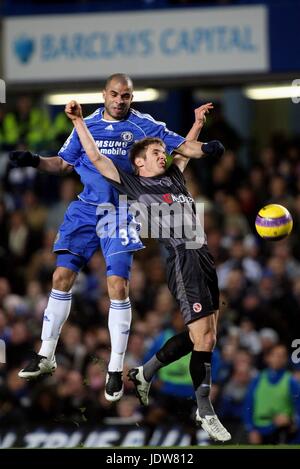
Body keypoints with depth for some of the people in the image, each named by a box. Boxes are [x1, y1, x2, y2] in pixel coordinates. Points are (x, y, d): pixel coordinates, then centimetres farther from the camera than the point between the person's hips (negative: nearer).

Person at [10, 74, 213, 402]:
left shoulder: (143, 126, 0)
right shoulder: (86, 126, 9)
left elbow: (181, 146, -5)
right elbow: (64, 162, 19)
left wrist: (205, 149, -24)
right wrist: (35, 161, 4)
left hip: (120, 215, -3)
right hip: (85, 211, 3)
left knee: (118, 285, -11)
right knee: (62, 277, 0)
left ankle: (116, 369, -1)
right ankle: (46, 356, 12)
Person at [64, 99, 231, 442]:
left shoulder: (174, 176, 21)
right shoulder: (131, 184, 5)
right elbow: (96, 158, 0)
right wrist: (78, 122, -2)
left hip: (203, 256, 8)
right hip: (181, 260, -8)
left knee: (206, 336, 10)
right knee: (202, 338, -9)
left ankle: (146, 372, 26)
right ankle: (205, 412, 2)